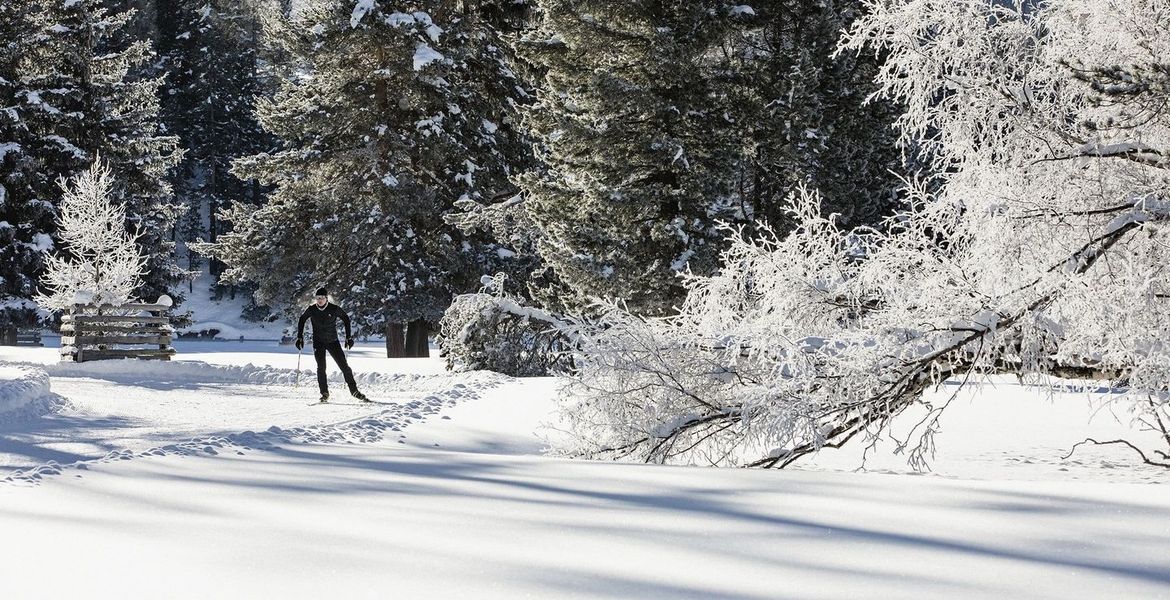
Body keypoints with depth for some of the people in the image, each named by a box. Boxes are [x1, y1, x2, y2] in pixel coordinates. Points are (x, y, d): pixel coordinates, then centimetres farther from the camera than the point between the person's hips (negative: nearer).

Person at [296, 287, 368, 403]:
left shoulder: (334, 309, -12)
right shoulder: (311, 310, -8)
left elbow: (346, 319, 3)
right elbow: (302, 320, 8)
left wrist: (349, 337, 0)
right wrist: (300, 337, 4)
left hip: (333, 341, 0)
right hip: (318, 342, 0)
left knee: (344, 366, -4)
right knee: (321, 367, -12)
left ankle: (354, 390, 7)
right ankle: (324, 393, -1)